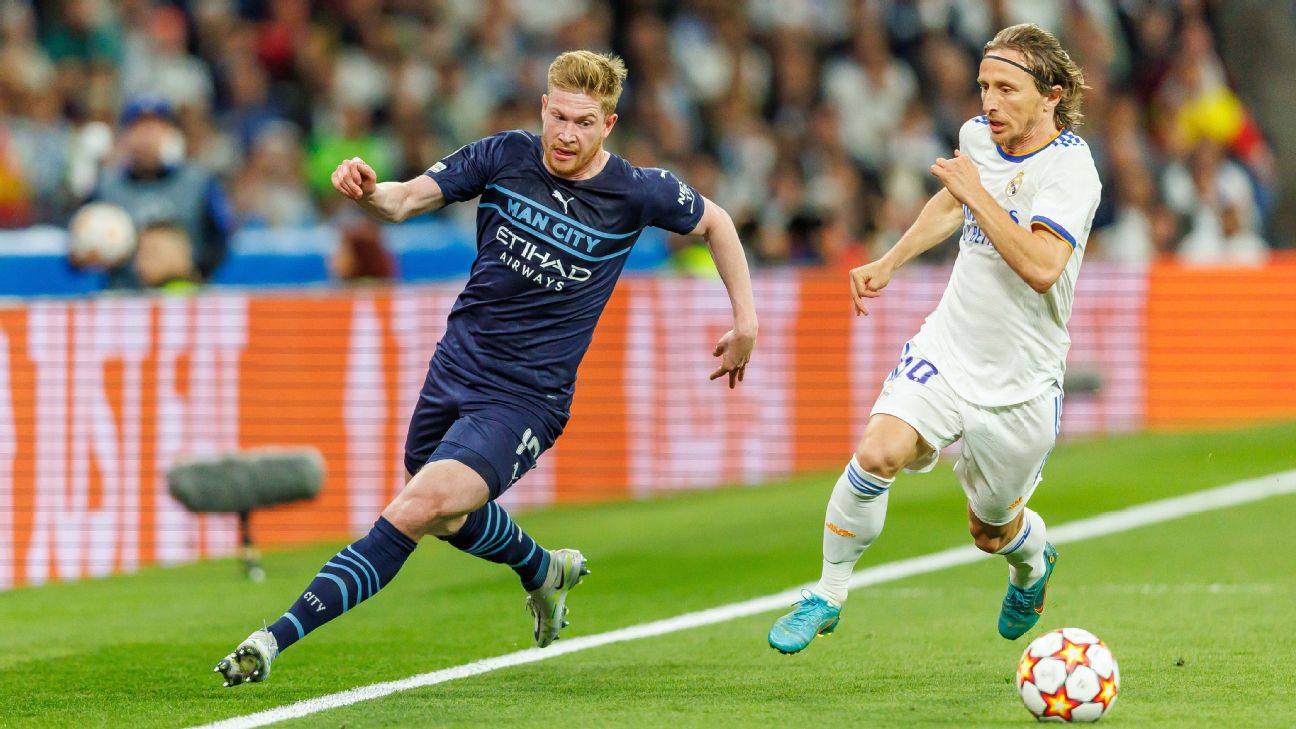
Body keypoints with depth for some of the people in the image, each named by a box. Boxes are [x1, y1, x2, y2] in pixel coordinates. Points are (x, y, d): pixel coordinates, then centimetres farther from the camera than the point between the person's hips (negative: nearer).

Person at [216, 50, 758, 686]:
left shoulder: (635, 192, -8)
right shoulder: (504, 156, -5)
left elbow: (715, 221, 10)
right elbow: (406, 200, -12)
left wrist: (746, 322, 8)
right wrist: (367, 191, -35)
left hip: (525, 400, -5)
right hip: (455, 367, 5)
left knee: (413, 512, -22)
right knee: (447, 518, 24)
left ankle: (278, 638, -25)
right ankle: (545, 572, 55)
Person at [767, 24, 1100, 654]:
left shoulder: (1070, 170, -20)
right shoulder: (979, 136, 0)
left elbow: (1042, 268, -36)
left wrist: (975, 191, -30)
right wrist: (889, 262, 23)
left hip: (1020, 384, -4)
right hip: (946, 352, 4)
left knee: (991, 531, 13)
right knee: (878, 453, -24)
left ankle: (1033, 561, 51)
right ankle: (828, 595, -8)